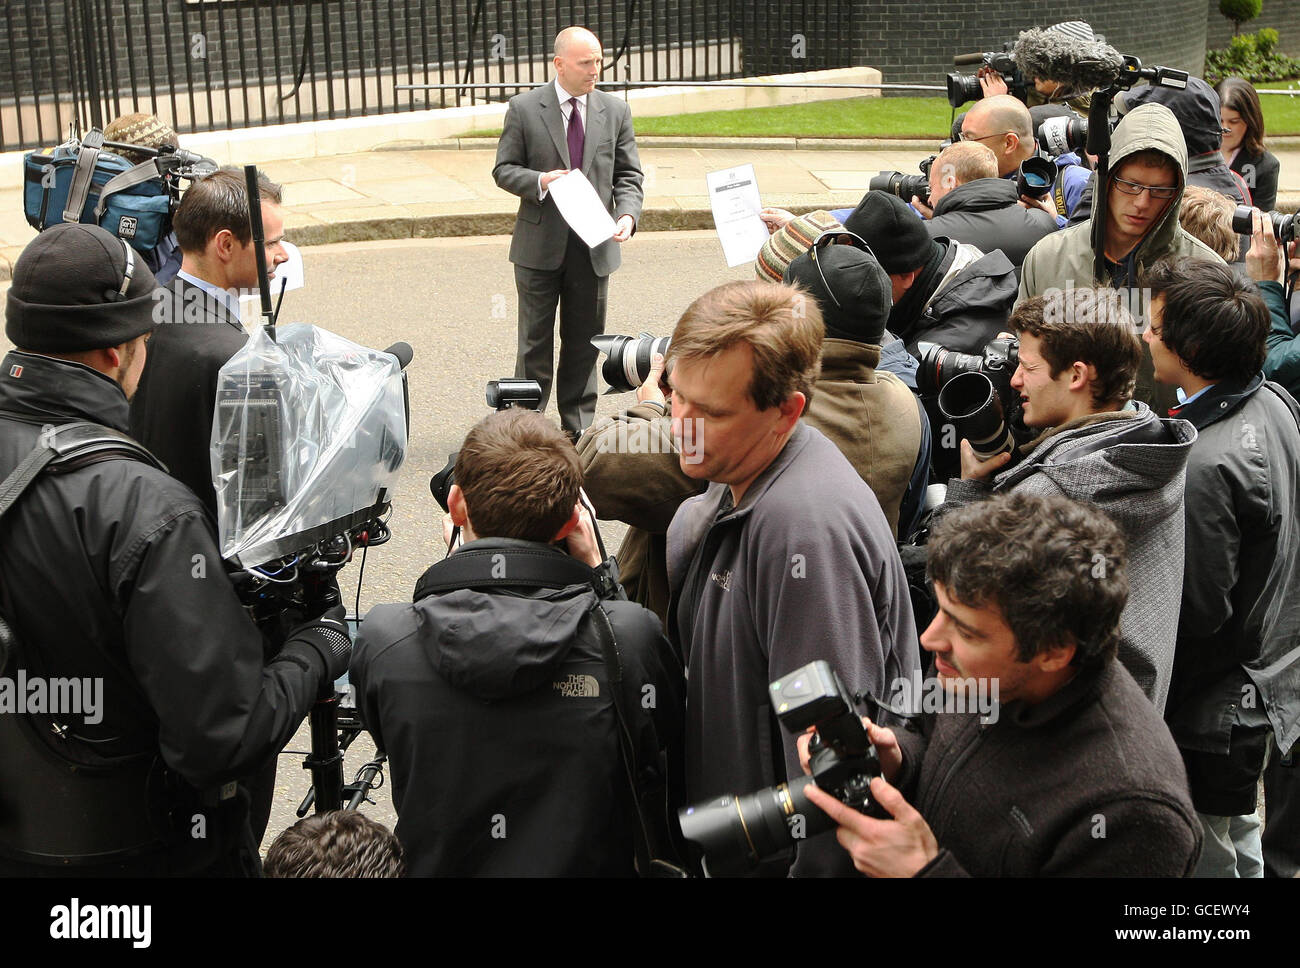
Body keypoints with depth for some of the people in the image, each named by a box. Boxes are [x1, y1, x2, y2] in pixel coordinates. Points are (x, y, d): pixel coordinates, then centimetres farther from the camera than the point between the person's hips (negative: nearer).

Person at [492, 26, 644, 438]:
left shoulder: (616, 111, 4)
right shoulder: (524, 109, -3)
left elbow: (628, 174, 6)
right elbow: (504, 169, -1)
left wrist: (628, 214, -13)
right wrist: (539, 181, -21)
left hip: (594, 245, 2)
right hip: (540, 245, -2)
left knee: (584, 342, 10)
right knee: (535, 341, 6)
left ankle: (578, 427, 21)